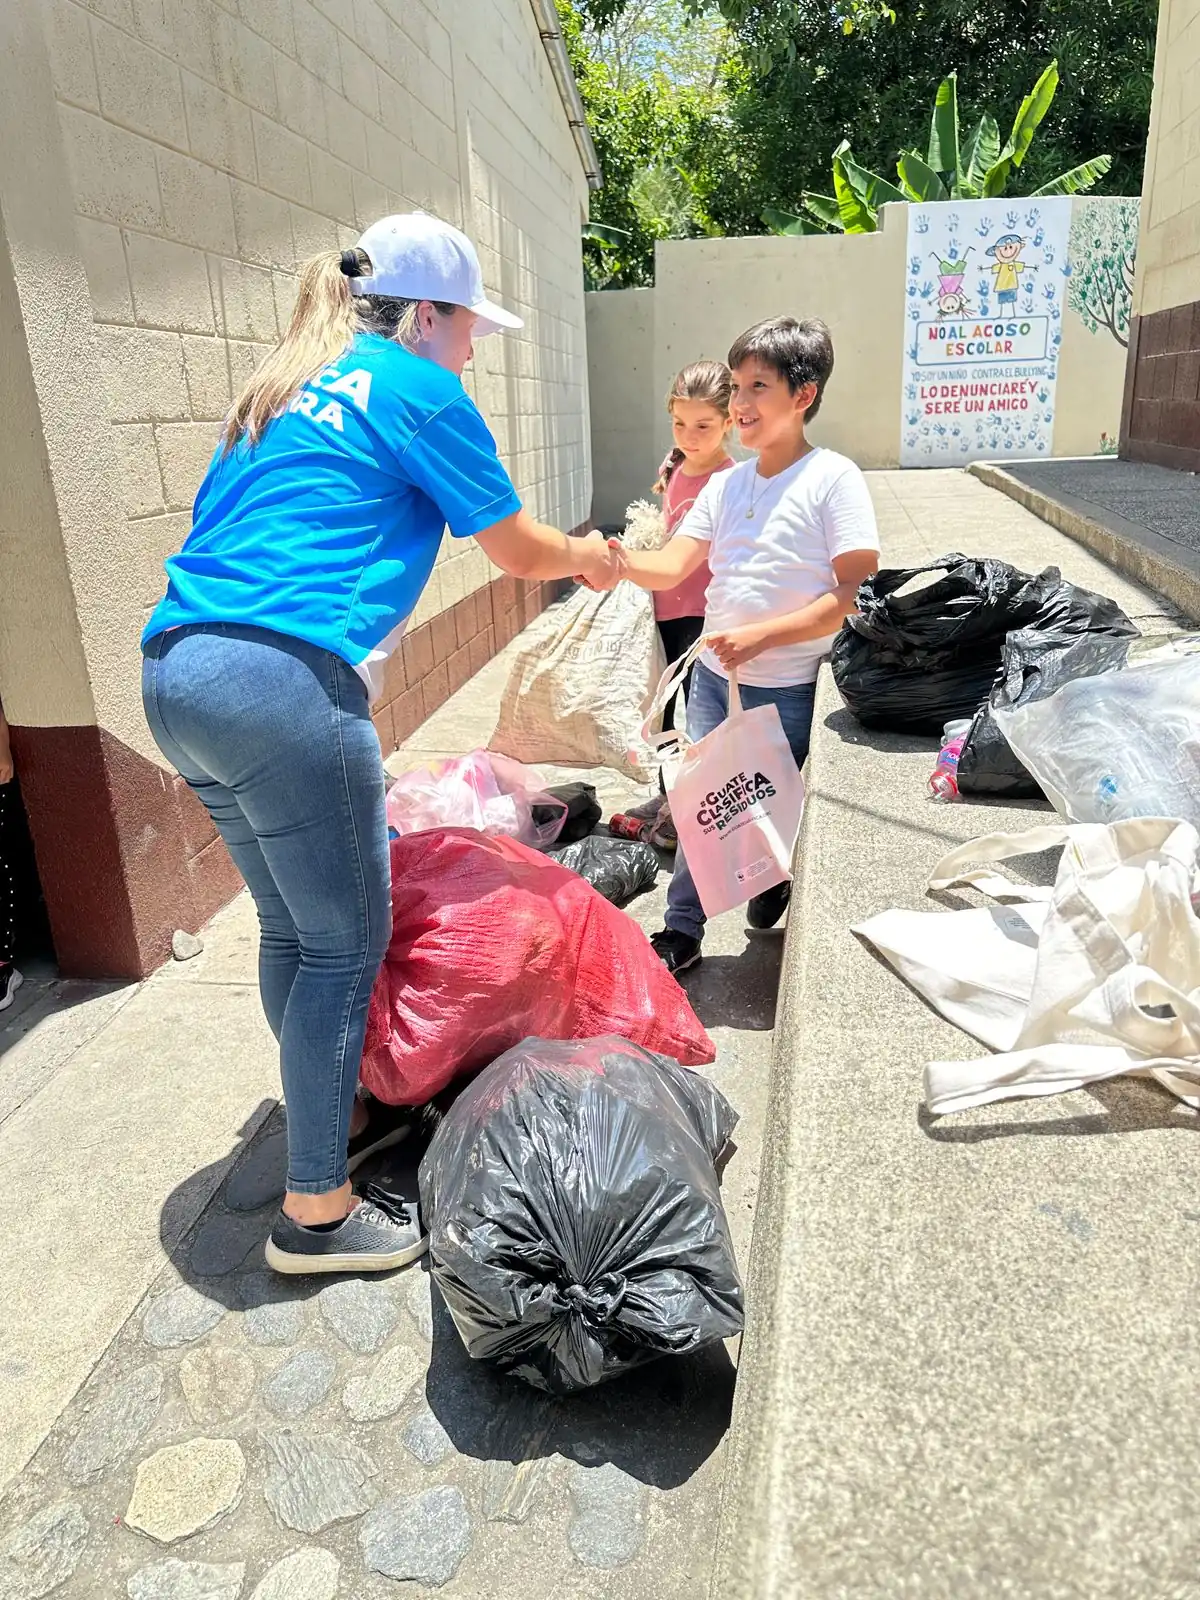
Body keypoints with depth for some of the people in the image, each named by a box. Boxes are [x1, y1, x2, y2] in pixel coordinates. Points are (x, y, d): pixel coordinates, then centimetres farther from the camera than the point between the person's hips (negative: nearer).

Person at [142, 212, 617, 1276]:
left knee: (292, 928, 19)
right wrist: (594, 559, 28)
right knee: (346, 941, 2)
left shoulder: (285, 390, 25)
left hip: (177, 673, 9)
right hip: (287, 681, -9)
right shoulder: (419, 390, 2)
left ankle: (333, 1116, 36)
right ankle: (316, 1211, 14)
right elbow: (523, 554, 7)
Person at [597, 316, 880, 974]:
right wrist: (625, 564, -22)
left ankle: (777, 883, 39)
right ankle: (681, 932, 22)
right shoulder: (726, 483, 10)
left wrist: (762, 635, -22)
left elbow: (857, 591, -15)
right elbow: (673, 565, 1)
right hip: (712, 673, 5)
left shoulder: (833, 478, -9)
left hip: (787, 688, -5)